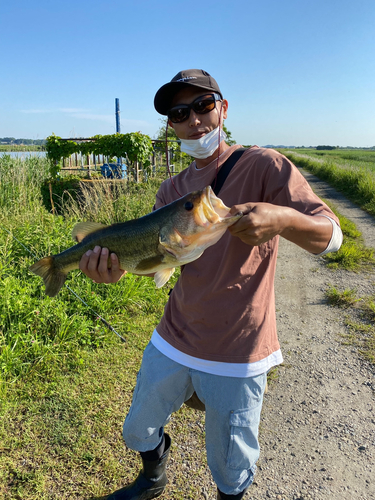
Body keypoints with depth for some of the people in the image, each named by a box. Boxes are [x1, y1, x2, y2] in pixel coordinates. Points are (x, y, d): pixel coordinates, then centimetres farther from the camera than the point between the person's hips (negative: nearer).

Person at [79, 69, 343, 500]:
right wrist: (118, 265, -25)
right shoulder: (173, 189, 6)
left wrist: (283, 218, -38)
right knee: (138, 431, 25)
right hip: (173, 342, 6)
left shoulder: (263, 166, -11)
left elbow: (330, 236, -17)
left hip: (236, 356, -5)